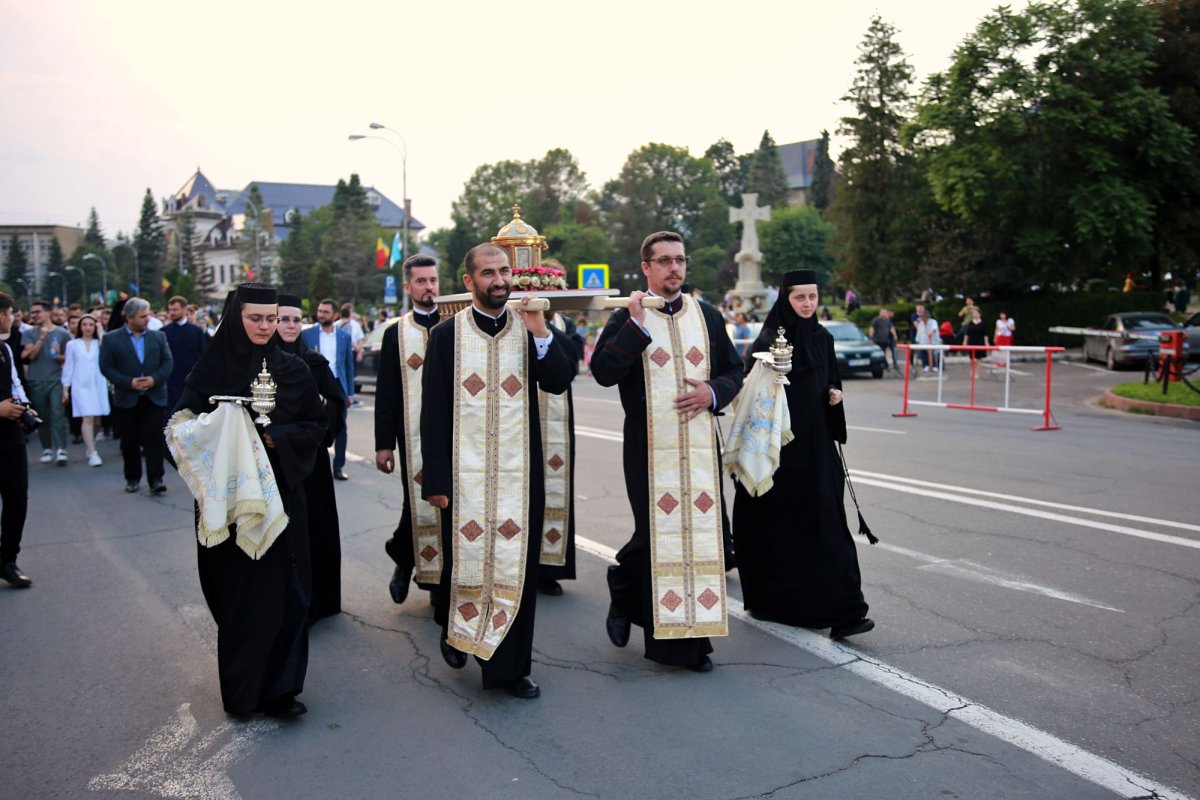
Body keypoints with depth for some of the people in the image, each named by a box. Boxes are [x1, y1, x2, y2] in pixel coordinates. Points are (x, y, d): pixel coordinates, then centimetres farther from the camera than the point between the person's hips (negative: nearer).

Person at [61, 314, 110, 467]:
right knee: (88, 418, -12)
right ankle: (92, 454, -15)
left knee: (95, 419, 6)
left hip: (98, 384, 2)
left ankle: (90, 447, 26)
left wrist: (100, 332, -6)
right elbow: (68, 367, 8)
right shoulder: (72, 344, 8)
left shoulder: (100, 343, 9)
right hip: (81, 385, -2)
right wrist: (65, 389, 5)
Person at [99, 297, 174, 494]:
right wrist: (129, 383, -14)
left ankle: (156, 479, -5)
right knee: (130, 441, 8)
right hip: (127, 399, 0)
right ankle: (132, 478, 21)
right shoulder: (111, 339, 1)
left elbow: (167, 362, 4)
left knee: (154, 438, -6)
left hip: (155, 397, 1)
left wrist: (155, 379, -13)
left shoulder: (158, 336, 7)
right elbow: (106, 367, -3)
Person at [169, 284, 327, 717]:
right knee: (237, 588, 5)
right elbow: (183, 423, -3)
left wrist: (273, 437, -13)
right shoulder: (213, 368, -2)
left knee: (283, 589, 1)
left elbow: (315, 426, 3)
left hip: (281, 492, 2)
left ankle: (279, 686, 13)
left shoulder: (292, 370, 4)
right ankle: (242, 687, 20)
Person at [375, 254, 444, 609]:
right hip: (414, 435, 0)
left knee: (450, 508, 4)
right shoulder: (395, 334, 7)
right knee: (419, 506, -1)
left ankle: (443, 584, 18)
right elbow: (385, 392, 5)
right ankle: (405, 559, 29)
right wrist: (384, 443, 0)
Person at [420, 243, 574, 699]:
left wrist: (539, 330, -20)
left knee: (517, 567, 4)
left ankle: (510, 666, 17)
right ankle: (456, 631, 39)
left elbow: (558, 382, -8)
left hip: (519, 473, 1)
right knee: (464, 562, 10)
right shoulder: (447, 335, 0)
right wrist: (435, 479, -6)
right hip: (465, 472, -1)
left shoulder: (531, 331, 5)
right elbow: (433, 412, -2)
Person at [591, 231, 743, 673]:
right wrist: (637, 324, -17)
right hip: (649, 449, -4)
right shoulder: (627, 318, 0)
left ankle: (691, 636, 18)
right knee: (656, 534, -2)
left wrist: (713, 392, -5)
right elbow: (603, 371, -13)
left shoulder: (707, 316, 11)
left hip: (700, 444, 4)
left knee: (703, 532, 4)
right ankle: (622, 596, 29)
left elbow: (734, 370, 16)